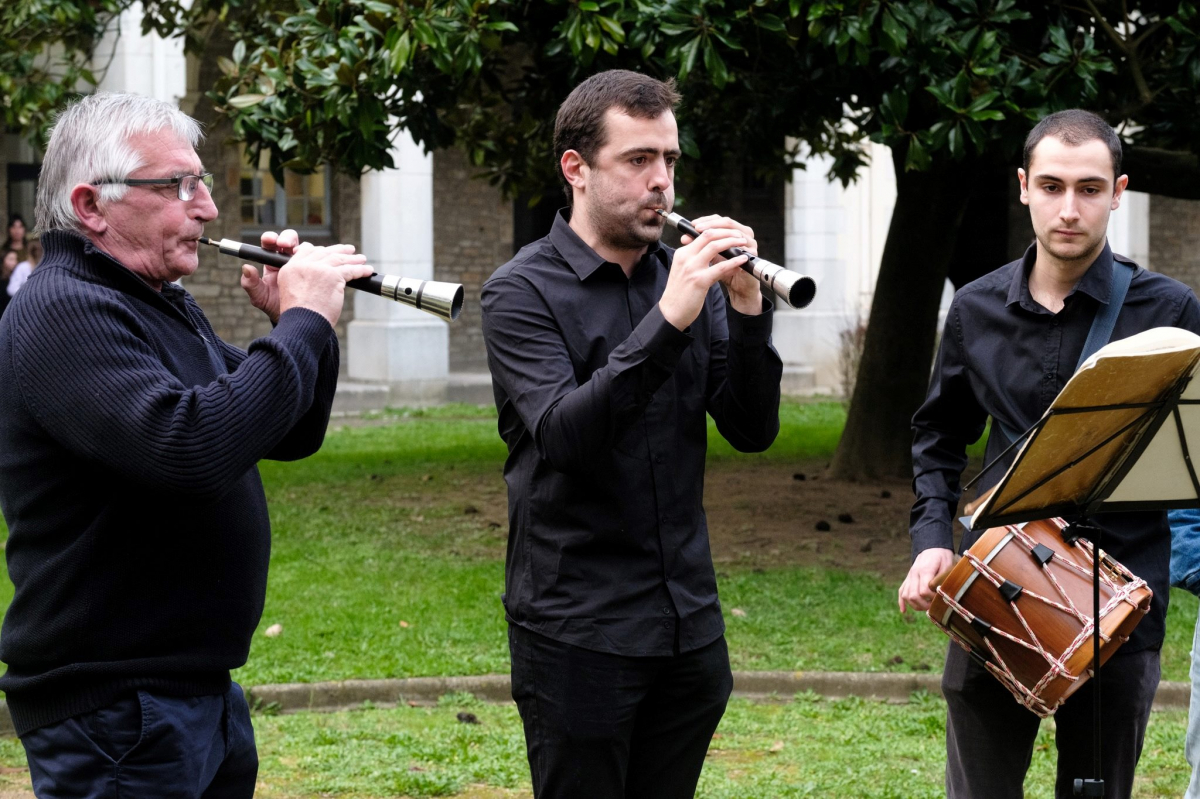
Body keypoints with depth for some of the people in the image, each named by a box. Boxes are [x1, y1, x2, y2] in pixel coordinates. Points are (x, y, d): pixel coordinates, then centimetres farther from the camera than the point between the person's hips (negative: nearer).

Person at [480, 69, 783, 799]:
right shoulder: (523, 292, -7)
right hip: (580, 630, -5)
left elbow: (752, 431, 1)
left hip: (689, 623, 5)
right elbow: (566, 436, -22)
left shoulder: (686, 277, 7)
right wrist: (667, 321, -29)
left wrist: (747, 308, -13)